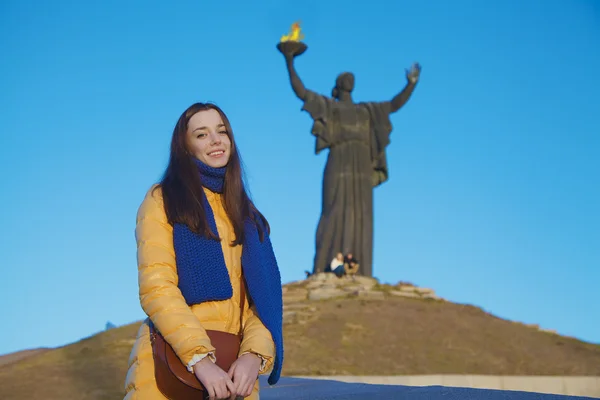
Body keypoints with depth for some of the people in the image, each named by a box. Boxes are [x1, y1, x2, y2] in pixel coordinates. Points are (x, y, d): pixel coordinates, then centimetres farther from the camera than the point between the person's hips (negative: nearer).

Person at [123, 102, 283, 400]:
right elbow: (156, 287, -12)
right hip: (171, 366, -4)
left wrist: (254, 354, -15)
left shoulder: (246, 213, 13)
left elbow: (263, 294, 4)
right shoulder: (162, 200, 0)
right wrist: (200, 359, -23)